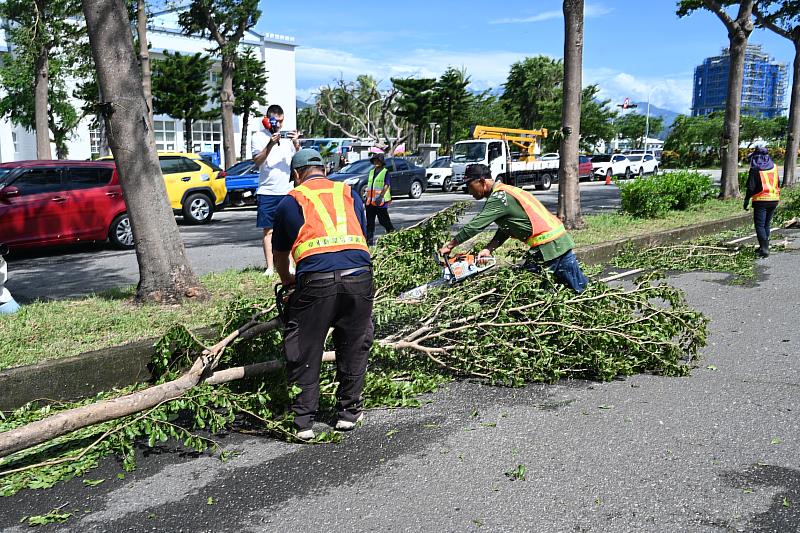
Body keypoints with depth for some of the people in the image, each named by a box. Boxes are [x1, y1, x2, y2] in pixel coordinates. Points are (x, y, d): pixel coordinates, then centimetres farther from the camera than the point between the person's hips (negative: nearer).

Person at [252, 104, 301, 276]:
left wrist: (296, 143, -14)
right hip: (267, 191, -2)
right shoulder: (258, 137, 4)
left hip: (288, 191, 2)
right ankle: (270, 267, 4)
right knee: (268, 230, 0)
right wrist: (270, 144, -22)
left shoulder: (288, 136, 10)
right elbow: (257, 161, -9)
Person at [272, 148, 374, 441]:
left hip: (315, 280, -2)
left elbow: (280, 254, 29)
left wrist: (286, 280, 49)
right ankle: (349, 412, 28)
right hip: (359, 274, 2)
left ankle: (302, 422, 14)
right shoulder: (349, 194, 23)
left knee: (304, 353, 11)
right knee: (354, 348, 18)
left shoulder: (290, 201, 18)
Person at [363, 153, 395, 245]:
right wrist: (367, 196, 18)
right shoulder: (371, 171, 16)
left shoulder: (385, 172, -5)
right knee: (370, 221, 6)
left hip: (381, 201, -6)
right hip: (370, 200, 7)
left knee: (384, 220, 1)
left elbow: (386, 186, -14)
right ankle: (369, 240, 10)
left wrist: (381, 196, -24)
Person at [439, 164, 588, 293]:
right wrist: (488, 249, 3)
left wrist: (450, 245, -8)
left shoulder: (498, 198, -14)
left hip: (547, 245, -9)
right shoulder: (504, 192, 16)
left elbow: (474, 226, -17)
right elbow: (504, 230, 14)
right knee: (580, 287, 15)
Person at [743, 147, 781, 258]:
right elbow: (777, 184, 17)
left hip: (761, 200, -6)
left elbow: (751, 187, -12)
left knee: (760, 225, -3)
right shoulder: (774, 167, 9)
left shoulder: (755, 169, -9)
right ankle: (764, 247, 22)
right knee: (766, 224, 16)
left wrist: (746, 200, -3)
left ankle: (764, 248, -12)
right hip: (774, 200, 6)